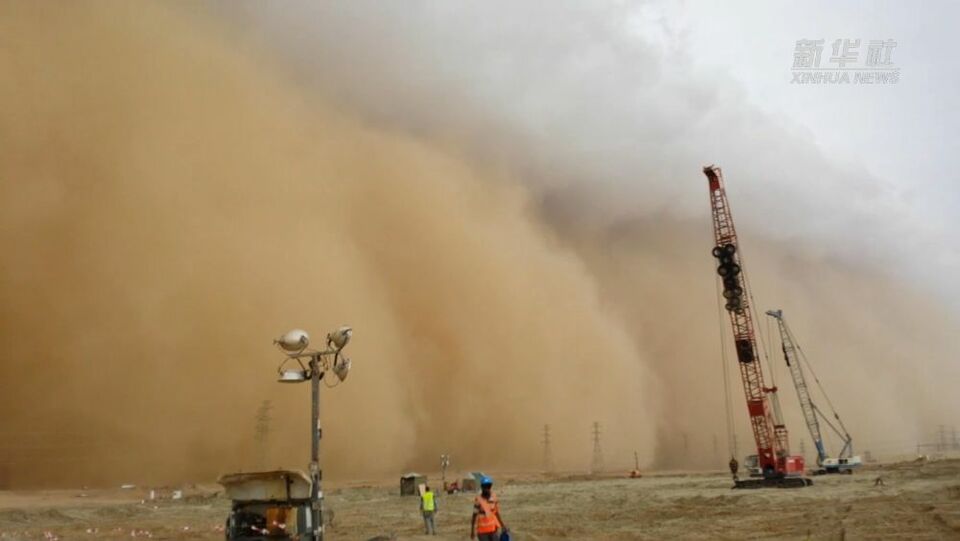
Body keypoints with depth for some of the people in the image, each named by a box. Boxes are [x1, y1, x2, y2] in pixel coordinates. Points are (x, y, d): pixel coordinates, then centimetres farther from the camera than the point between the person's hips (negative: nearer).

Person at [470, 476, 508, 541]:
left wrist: (503, 525, 12)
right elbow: (474, 515, -6)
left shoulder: (494, 498, 0)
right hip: (482, 530, -4)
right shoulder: (478, 500, -13)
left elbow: (497, 513, 10)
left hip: (493, 528, 4)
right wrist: (472, 530, -2)